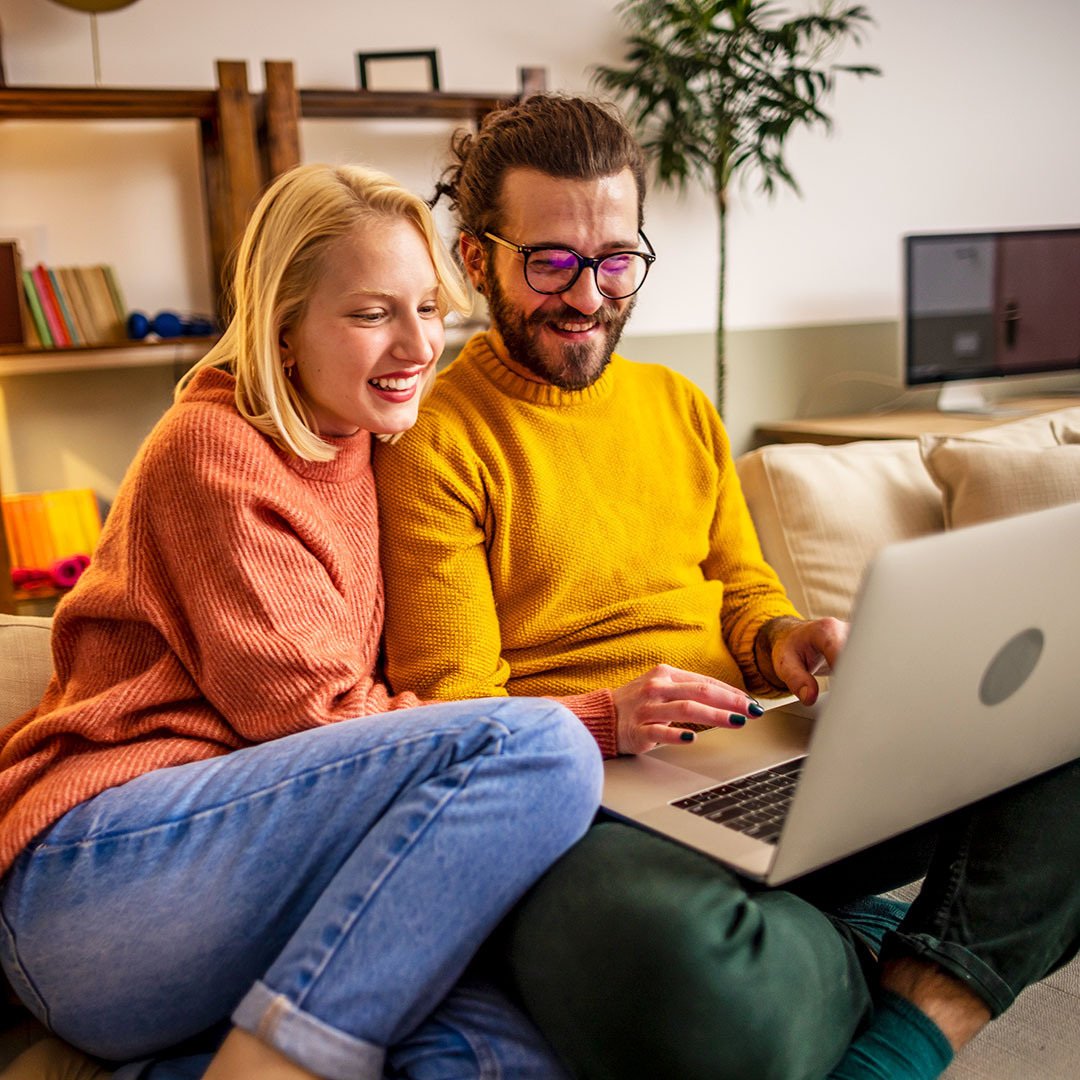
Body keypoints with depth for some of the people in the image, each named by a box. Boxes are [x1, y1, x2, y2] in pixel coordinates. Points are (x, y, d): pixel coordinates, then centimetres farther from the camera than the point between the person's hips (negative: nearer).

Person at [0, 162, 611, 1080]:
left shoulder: (364, 451, 19)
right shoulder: (214, 449, -3)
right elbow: (310, 709, -12)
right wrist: (588, 721, -15)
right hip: (95, 862, -6)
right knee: (531, 750, -27)